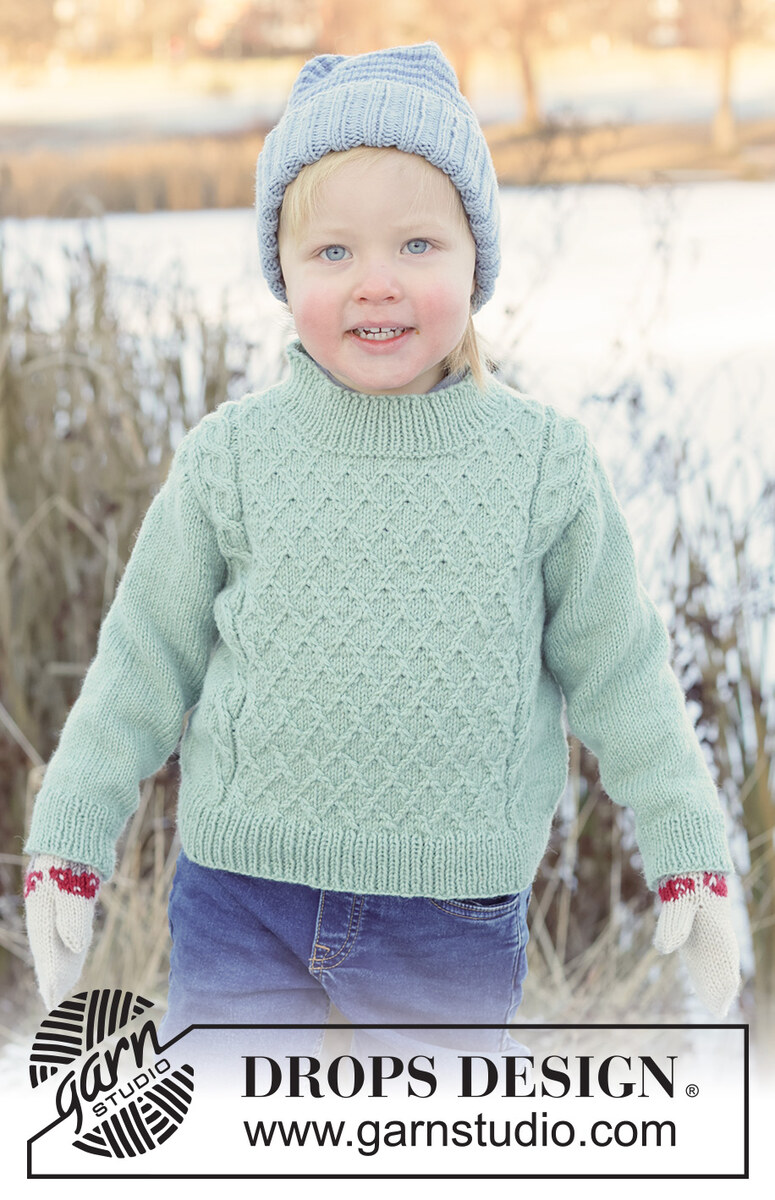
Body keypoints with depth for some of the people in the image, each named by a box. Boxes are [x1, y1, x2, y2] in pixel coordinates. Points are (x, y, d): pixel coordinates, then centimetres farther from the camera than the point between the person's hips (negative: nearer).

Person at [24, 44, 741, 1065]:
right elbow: (146, 659, 3)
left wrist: (688, 854, 6)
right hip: (242, 900, 0)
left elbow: (616, 668, 4)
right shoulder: (231, 460, -6)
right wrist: (69, 845, 4)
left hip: (459, 919, 0)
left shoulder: (544, 464, -6)